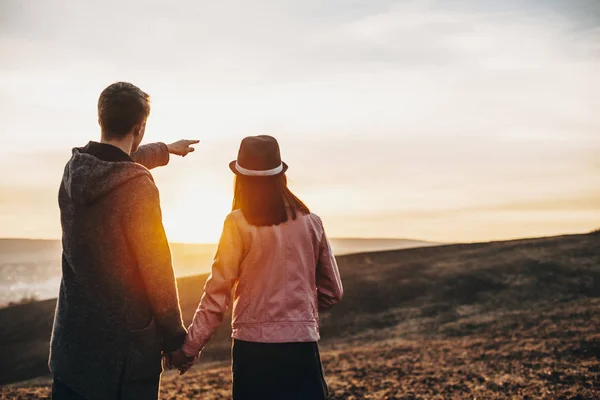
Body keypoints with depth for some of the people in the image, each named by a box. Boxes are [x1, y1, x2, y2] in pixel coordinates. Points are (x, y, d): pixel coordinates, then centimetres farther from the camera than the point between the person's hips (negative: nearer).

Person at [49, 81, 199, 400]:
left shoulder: (75, 170, 1)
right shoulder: (137, 186, -21)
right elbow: (156, 270, -18)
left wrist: (167, 149, 42)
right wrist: (174, 338, -5)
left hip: (71, 338, 7)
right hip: (125, 345, -6)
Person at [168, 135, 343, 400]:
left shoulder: (238, 224, -7)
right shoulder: (310, 222, 3)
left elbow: (217, 294, -9)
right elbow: (332, 291, 9)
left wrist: (189, 348, -2)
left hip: (253, 344, -2)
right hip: (302, 342, 2)